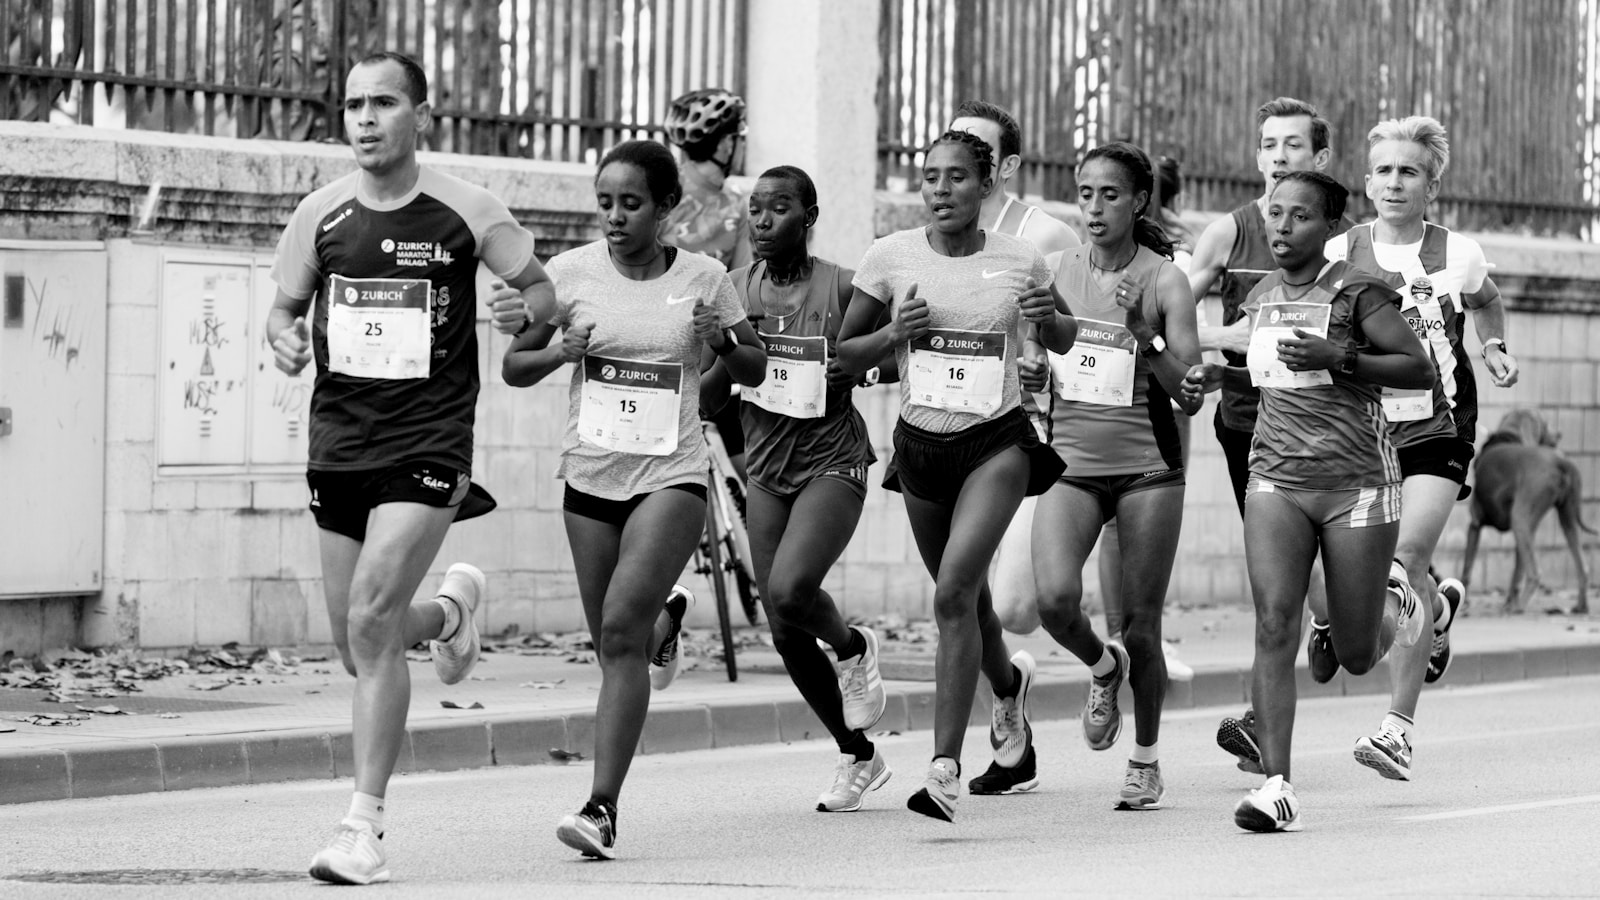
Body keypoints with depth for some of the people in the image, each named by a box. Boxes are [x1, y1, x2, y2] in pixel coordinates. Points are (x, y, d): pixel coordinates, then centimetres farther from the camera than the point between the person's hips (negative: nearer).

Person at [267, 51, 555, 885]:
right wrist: (284, 334, -7)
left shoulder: (467, 212, -4)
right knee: (357, 643, 11)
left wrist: (522, 308, -16)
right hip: (338, 438, 4)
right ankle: (450, 609, 47)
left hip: (429, 442, -4)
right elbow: (285, 304, 16)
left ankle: (364, 824, -13)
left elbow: (541, 287, 7)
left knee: (371, 621, -18)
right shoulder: (320, 214, 3)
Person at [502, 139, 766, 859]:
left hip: (671, 477, -3)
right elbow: (513, 367, 7)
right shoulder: (572, 273, 1)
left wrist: (723, 343, -10)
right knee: (615, 649, 8)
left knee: (624, 628, -20)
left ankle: (601, 806, -24)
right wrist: (560, 350, -14)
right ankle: (606, 807, 23)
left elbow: (754, 372, 12)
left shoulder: (703, 279, 0)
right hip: (591, 477, 3)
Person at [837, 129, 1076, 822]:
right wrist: (894, 333, -15)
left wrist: (1051, 319, -9)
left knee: (954, 592, -21)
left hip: (997, 443, -3)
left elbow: (1063, 342, 14)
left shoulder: (1020, 262, -4)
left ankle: (946, 768, -22)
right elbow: (843, 357, 4)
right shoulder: (891, 257, -2)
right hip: (921, 445, 3)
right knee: (962, 598, 18)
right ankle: (1009, 687, 53)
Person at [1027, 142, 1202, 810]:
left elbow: (1191, 396, -7)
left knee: (1140, 626, 2)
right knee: (1055, 599, -21)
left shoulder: (1163, 281, -4)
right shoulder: (1056, 271, 6)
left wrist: (1142, 337, -19)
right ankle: (1103, 667, 14)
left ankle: (1146, 760, 23)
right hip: (1071, 461, 2)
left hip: (1147, 468, -2)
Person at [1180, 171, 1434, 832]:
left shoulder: (1355, 292, -8)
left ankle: (1392, 604, 42)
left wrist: (1338, 358, -20)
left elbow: (1421, 369, -10)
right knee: (1274, 623, -17)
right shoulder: (1261, 299, 10)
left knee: (1357, 657, 5)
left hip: (1357, 483, -4)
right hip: (1277, 480, 4)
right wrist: (1219, 374, 10)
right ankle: (1277, 786, -20)